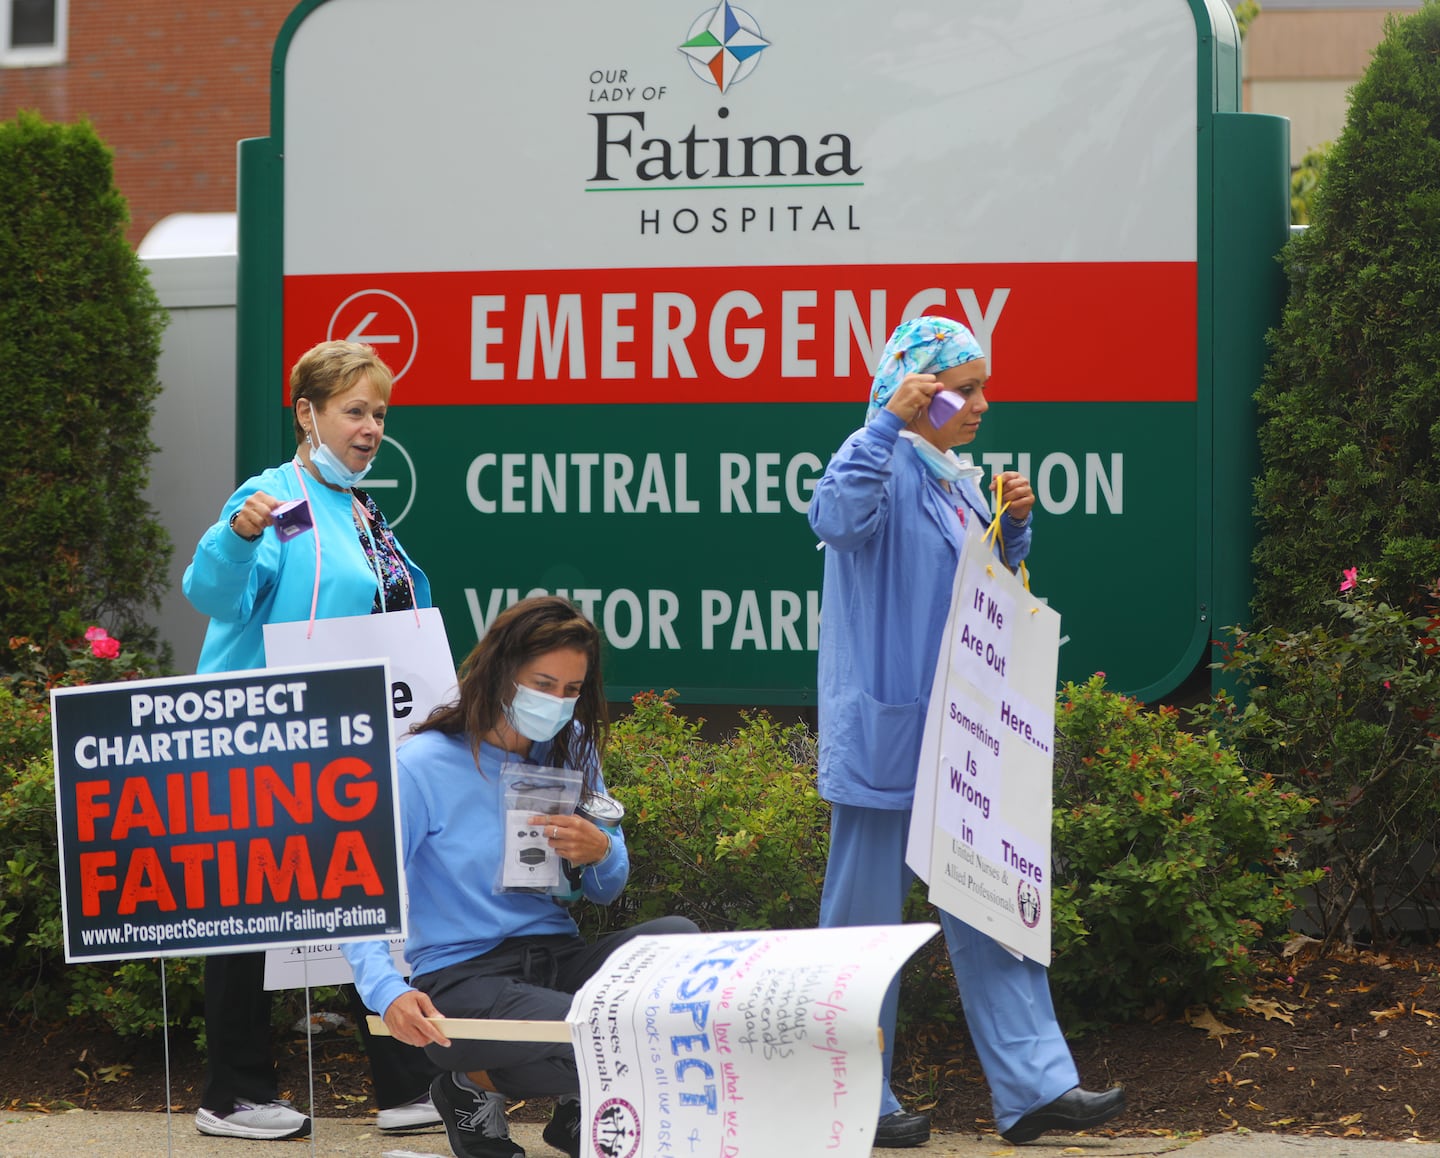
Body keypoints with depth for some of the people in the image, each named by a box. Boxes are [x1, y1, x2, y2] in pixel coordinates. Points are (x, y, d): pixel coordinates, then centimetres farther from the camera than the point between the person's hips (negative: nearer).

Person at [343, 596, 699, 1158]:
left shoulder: (570, 750, 8)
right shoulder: (424, 766, -9)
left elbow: (607, 890, 16)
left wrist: (600, 853, -10)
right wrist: (388, 991, -32)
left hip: (556, 956, 6)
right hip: (461, 977, -6)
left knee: (678, 936, -23)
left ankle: (581, 1104, 2)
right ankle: (474, 1089, 3)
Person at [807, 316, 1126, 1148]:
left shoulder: (958, 478, 14)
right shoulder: (885, 463, -11)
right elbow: (837, 517, -33)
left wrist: (1013, 525, 5)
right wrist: (891, 420, -32)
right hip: (888, 730, -8)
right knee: (868, 910, 1)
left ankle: (1034, 1087, 8)